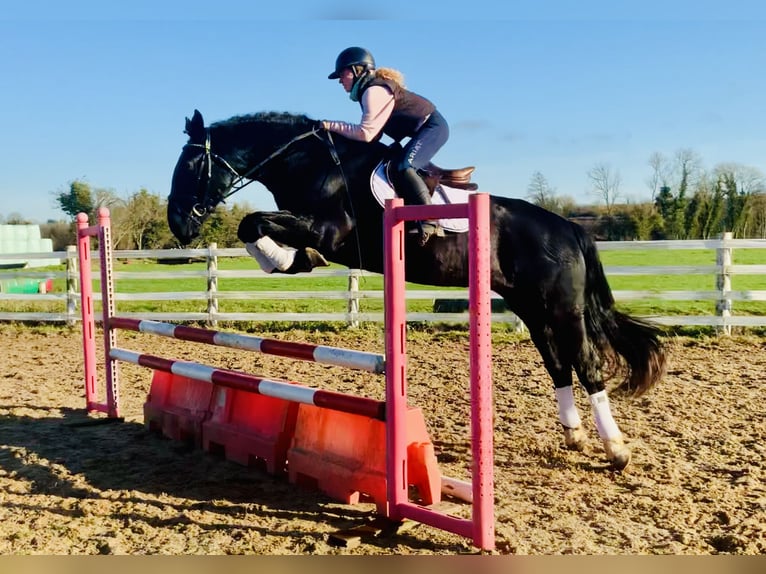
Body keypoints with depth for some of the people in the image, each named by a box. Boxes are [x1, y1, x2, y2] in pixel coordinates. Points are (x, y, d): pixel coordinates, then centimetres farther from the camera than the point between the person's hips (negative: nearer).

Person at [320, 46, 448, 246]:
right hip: (424, 129, 11)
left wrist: (332, 125, -16)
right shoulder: (374, 87, 13)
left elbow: (366, 133, -24)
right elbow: (375, 134, 12)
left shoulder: (373, 91, -19)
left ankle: (430, 222, -30)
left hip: (433, 127, -11)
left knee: (403, 167, -27)